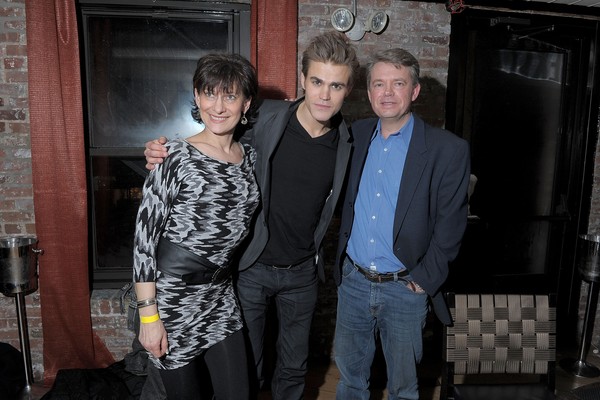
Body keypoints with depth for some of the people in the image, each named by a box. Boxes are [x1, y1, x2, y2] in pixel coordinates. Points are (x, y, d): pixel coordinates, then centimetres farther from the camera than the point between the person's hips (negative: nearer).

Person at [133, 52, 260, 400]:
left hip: (221, 295, 5)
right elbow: (144, 237, -12)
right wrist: (148, 315, -13)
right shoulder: (176, 157, -13)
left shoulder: (250, 156, 4)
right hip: (172, 296, -4)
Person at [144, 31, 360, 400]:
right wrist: (163, 151, -21)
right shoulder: (264, 119, -14)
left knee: (294, 368, 21)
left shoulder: (348, 143, -6)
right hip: (253, 267, -2)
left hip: (302, 272, 2)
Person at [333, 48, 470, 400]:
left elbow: (450, 223, -9)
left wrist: (425, 278, -11)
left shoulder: (448, 149, -11)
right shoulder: (356, 135, 2)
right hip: (353, 281, 4)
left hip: (404, 289, -3)